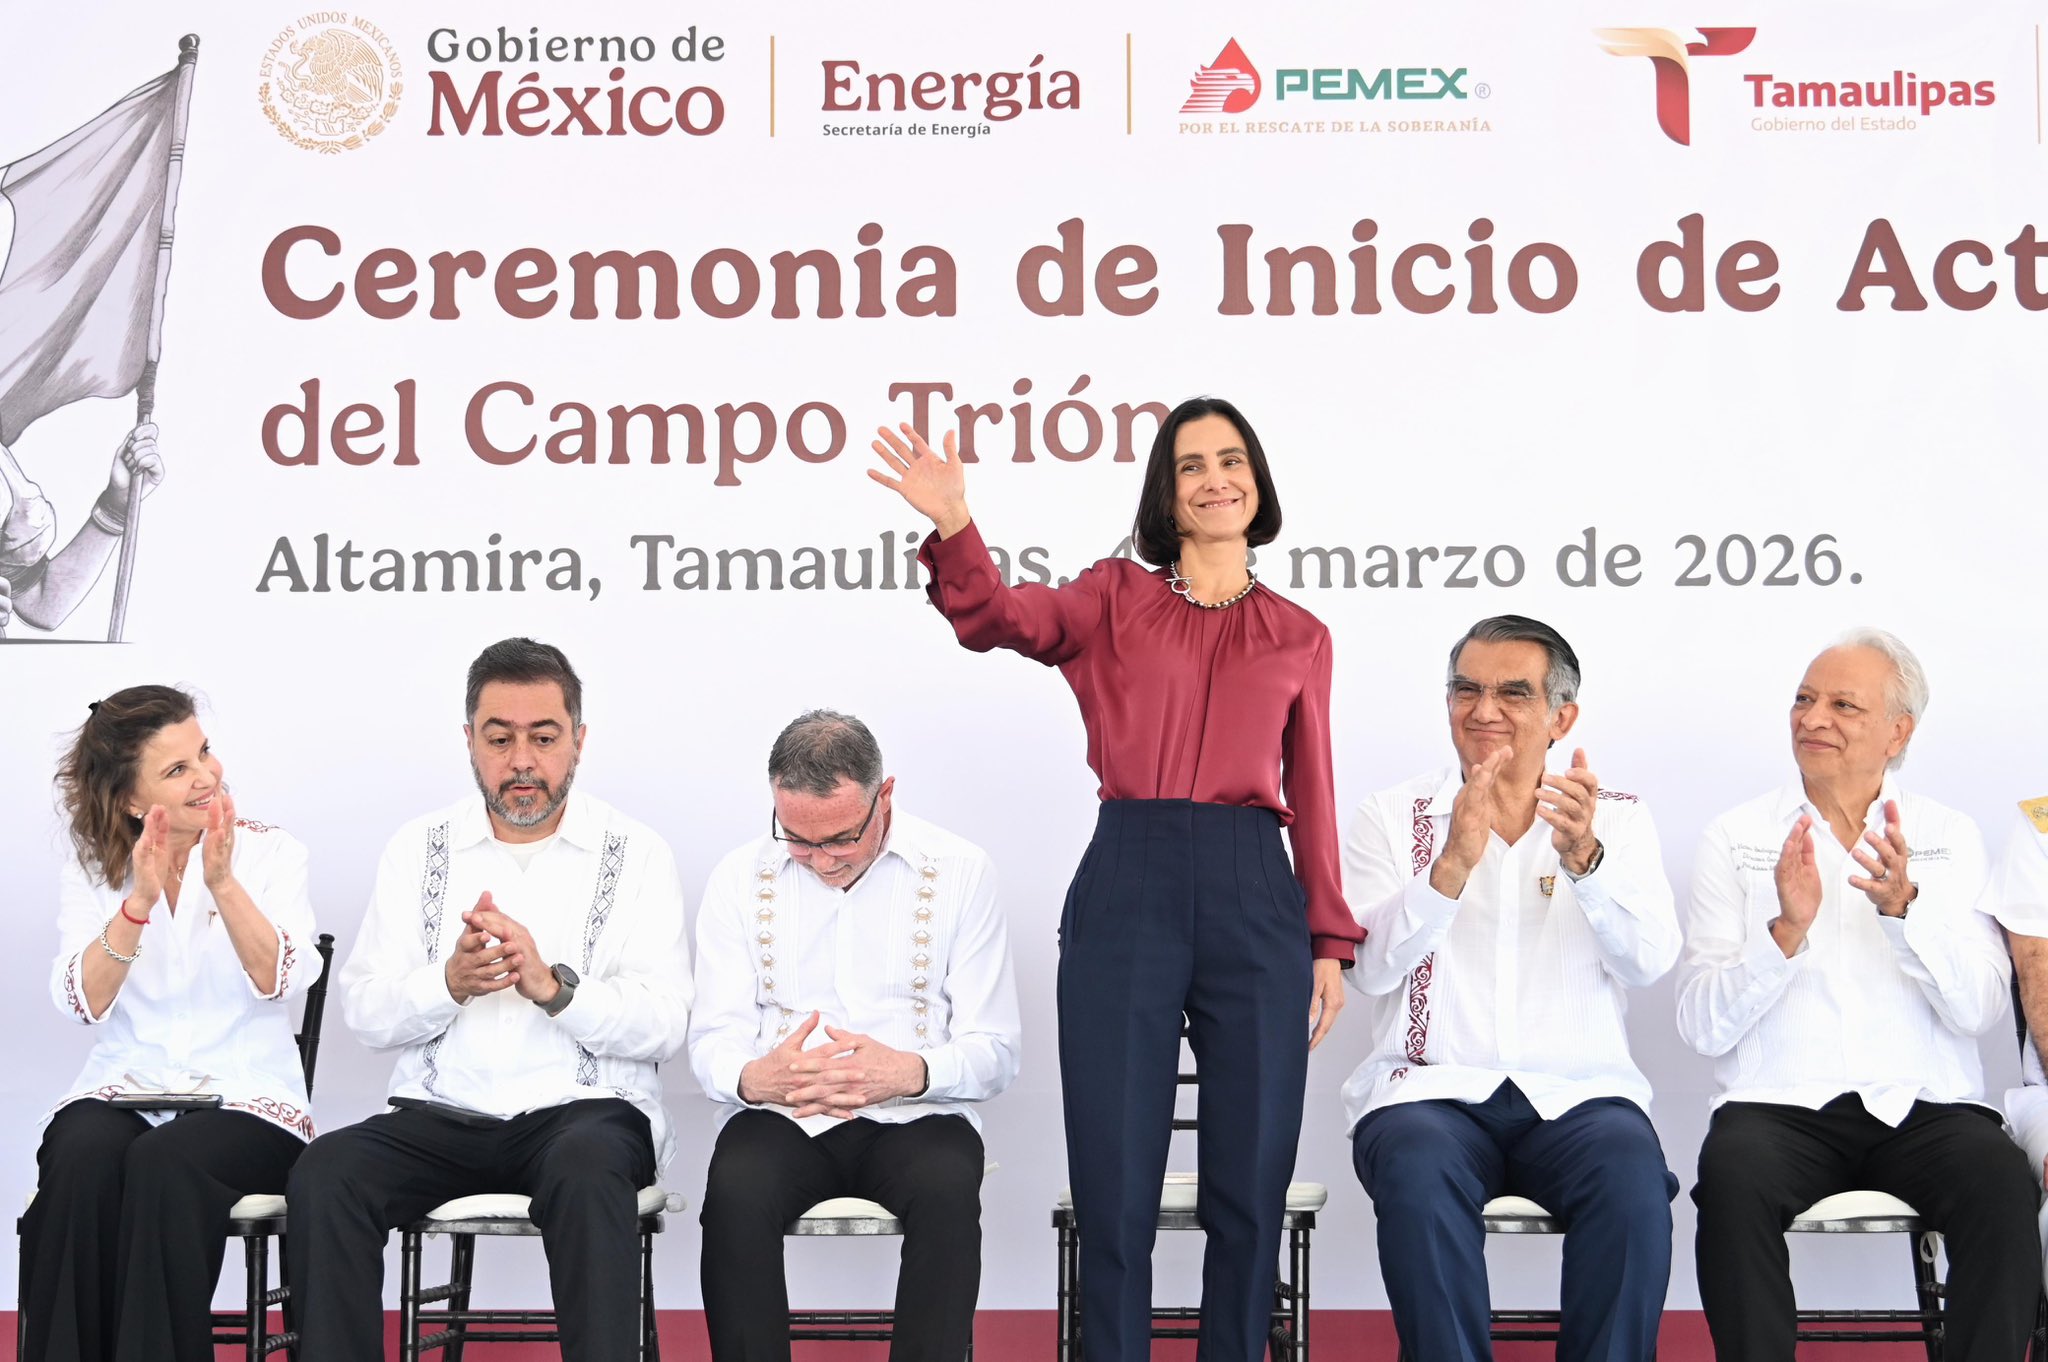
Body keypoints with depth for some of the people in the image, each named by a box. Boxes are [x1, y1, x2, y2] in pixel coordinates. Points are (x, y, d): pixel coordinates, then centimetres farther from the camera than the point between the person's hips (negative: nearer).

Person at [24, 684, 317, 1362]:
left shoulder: (271, 854, 4)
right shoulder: (90, 870, 8)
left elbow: (280, 981, -12)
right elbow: (83, 1002, -8)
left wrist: (223, 883, -24)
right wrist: (141, 899, -20)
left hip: (243, 1101, -1)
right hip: (121, 1095, 2)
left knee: (163, 1164, -33)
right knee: (81, 1161, -32)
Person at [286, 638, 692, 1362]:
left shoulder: (635, 853, 5)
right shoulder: (418, 848, 12)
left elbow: (663, 1023, -4)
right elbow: (364, 1011, 4)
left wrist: (553, 985, -21)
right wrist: (450, 983, -16)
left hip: (583, 1110, -2)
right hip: (443, 1113, 2)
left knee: (587, 1168, -37)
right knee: (324, 1173, -26)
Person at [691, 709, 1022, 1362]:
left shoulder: (959, 871, 0)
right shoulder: (740, 879, 5)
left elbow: (994, 1051, -1)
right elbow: (712, 1043, 3)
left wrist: (910, 1073, -24)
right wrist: (755, 1079, -23)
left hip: (913, 1116, -1)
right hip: (780, 1115, 1)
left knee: (948, 1185, -34)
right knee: (735, 1188, -32)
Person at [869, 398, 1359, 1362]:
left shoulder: (1300, 637, 15)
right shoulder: (1115, 599, 11)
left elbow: (1311, 798, 14)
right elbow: (1000, 618, -7)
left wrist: (1329, 942, 9)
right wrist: (953, 524, -25)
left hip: (1253, 895, 2)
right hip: (1126, 885, -1)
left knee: (1251, 1183, 3)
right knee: (1115, 1182, -2)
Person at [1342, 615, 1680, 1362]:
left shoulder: (1617, 820, 13)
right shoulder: (1394, 817, 11)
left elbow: (1649, 962, -5)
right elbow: (1371, 967, -4)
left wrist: (1585, 857, -22)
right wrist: (1453, 865, -20)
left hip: (1577, 1093, 1)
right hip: (1430, 1089, 0)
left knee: (1631, 1176, -31)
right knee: (1419, 1172, -34)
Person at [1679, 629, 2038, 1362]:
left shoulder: (1950, 837, 12)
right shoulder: (1737, 837, 9)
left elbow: (1979, 1011, -1)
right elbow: (1703, 1026, -1)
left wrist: (1904, 905, -16)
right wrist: (1787, 931, -16)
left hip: (1923, 1107, 1)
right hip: (1779, 1106, -1)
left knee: (2003, 1182, -30)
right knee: (1733, 1175, -33)